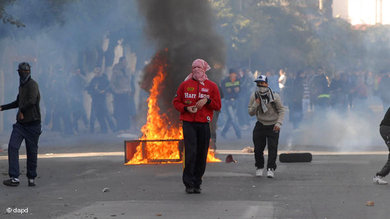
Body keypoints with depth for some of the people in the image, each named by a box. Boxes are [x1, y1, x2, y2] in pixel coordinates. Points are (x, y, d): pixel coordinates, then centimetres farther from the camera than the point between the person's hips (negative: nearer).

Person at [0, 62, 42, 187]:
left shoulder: (32, 85, -11)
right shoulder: (21, 86, 16)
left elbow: (32, 101, -27)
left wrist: (22, 111, -13)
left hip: (32, 124, -7)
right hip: (20, 124, 7)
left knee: (32, 152, 1)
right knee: (12, 147, -8)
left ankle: (31, 178, 15)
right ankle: (14, 178, -11)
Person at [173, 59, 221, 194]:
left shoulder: (212, 86, 8)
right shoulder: (185, 85, 9)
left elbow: (218, 106, 8)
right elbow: (176, 102, 12)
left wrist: (207, 100, -10)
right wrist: (186, 108, -7)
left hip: (204, 123, 1)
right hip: (188, 123, -1)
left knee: (202, 155, 2)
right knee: (190, 153, -12)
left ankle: (197, 184, 12)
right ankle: (188, 184, -7)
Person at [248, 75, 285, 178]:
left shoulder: (275, 96, -9)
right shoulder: (254, 96, -2)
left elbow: (281, 110, -4)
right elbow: (251, 113, 0)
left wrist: (278, 123, -15)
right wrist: (256, 104, -18)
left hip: (273, 126, -2)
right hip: (260, 125, 2)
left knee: (272, 147, -11)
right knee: (258, 148, 1)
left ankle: (271, 169, -7)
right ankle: (259, 167, 20)